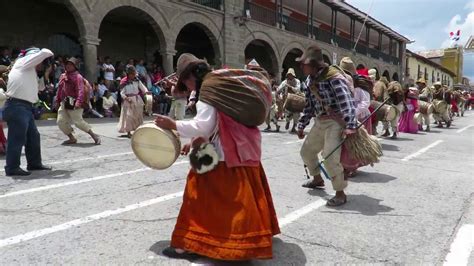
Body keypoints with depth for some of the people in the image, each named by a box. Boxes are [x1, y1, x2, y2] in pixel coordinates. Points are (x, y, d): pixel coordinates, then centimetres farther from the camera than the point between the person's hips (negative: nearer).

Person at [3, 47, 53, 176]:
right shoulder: (23, 62, 0)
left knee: (33, 136, 14)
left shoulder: (30, 71, 24)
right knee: (17, 138, -7)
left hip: (25, 107, 10)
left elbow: (40, 86, 28)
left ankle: (34, 163, 24)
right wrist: (49, 53, 12)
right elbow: (44, 53, -8)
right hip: (17, 106, -10)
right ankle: (12, 168, 0)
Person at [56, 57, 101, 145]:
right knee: (60, 121, 4)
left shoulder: (77, 77, -9)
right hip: (64, 103, 8)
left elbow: (80, 90, -20)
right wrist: (58, 100, 20)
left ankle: (94, 136, 4)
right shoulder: (63, 76, 15)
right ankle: (72, 138, 17)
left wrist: (79, 101, -31)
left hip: (73, 104, -8)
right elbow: (60, 89, 21)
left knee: (78, 122, -10)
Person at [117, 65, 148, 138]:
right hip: (128, 101, -5)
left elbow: (142, 86, 0)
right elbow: (122, 93, -8)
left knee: (138, 115, 11)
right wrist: (126, 98, -24)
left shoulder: (137, 80, 3)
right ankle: (128, 132, 2)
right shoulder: (124, 82, -8)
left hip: (137, 100, 5)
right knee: (128, 116, -7)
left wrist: (146, 91, -21)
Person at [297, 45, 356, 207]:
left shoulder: (334, 77, -19)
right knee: (306, 151, 17)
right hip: (320, 122, 9)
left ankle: (341, 194, -2)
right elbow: (309, 106, 17)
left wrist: (350, 126, -37)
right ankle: (317, 179, 40)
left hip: (336, 121, -8)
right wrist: (302, 125, 16)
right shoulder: (310, 81, 6)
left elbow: (347, 102, -27)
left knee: (330, 157, -19)